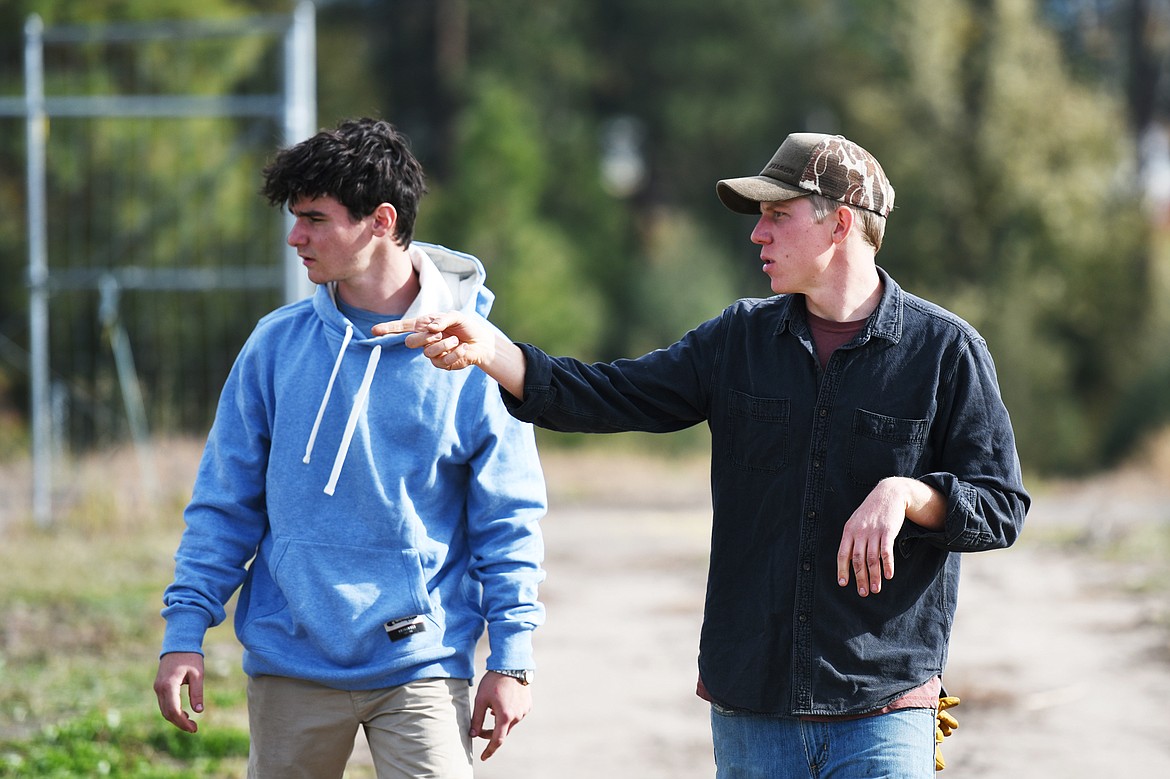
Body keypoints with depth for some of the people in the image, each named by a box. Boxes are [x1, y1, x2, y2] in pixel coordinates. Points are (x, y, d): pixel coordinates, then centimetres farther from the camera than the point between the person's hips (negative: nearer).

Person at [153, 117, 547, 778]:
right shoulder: (277, 346, 3)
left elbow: (508, 520, 1)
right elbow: (226, 502, 7)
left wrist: (512, 657, -3)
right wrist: (185, 632, 1)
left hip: (423, 666, -2)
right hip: (291, 665, 2)